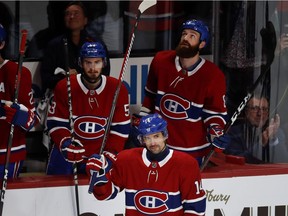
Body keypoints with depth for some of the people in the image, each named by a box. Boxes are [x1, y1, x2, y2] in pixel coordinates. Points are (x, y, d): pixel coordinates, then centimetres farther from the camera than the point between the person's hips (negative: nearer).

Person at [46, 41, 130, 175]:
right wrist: (65, 143, -28)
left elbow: (121, 129, -4)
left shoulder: (118, 90, -6)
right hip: (68, 153, -1)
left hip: (101, 152, 1)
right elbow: (55, 123, -9)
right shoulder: (64, 88, -9)